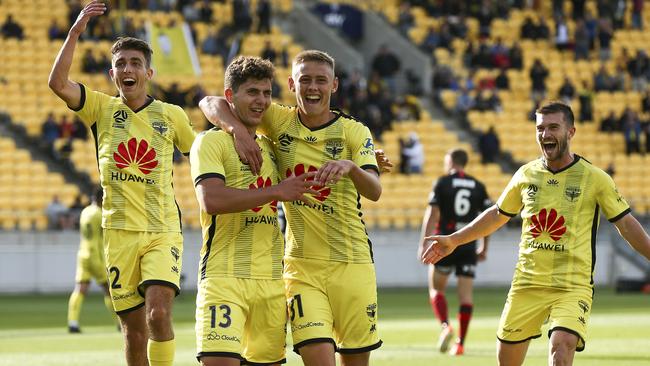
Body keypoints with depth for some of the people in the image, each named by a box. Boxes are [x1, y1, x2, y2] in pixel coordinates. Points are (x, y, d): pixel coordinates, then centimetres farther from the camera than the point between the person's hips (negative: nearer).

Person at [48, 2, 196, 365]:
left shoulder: (172, 115, 4)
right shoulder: (103, 108, 3)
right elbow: (58, 83, -13)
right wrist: (75, 32, -17)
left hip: (163, 230, -1)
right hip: (120, 232, 1)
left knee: (159, 313, -21)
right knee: (134, 329, 5)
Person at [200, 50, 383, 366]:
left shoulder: (354, 132, 0)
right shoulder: (280, 122, 3)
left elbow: (374, 191, -15)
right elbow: (210, 103, 1)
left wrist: (350, 167, -36)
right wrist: (237, 128, -19)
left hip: (351, 262, 0)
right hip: (301, 265, 0)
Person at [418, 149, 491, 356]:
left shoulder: (442, 183, -2)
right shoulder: (478, 187, 8)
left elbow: (432, 214, -8)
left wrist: (424, 243, -8)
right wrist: (484, 247, 16)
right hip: (468, 246, 3)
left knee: (436, 290, 10)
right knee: (465, 294, 3)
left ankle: (445, 326, -14)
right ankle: (460, 343, -1)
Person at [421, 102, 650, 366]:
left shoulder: (594, 178, -3)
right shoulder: (526, 175, 6)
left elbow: (626, 224, 4)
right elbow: (497, 215, 21)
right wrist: (453, 240, 21)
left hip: (573, 287, -4)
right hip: (526, 283, 4)